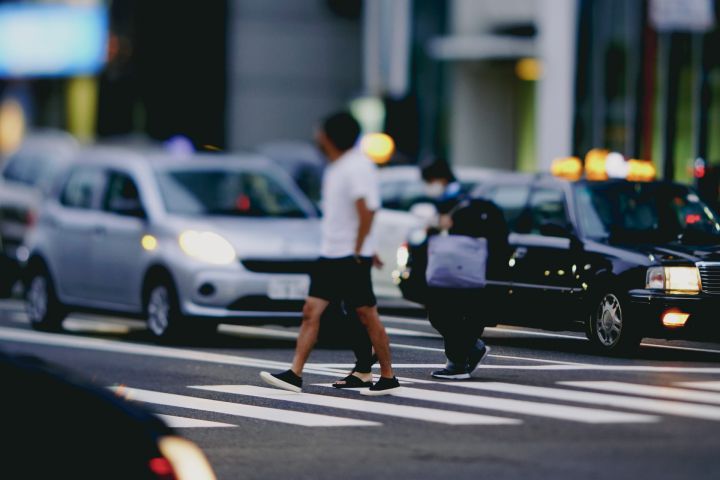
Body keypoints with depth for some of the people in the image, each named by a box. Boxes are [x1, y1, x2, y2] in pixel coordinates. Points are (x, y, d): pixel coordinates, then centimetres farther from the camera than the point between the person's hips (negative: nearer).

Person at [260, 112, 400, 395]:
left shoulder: (357, 167, -15)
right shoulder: (335, 167, 15)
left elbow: (366, 210, -22)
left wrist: (358, 251, -20)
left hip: (352, 257, -9)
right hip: (330, 255, 9)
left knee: (367, 316, -2)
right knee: (311, 311, 1)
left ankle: (388, 378, 6)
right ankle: (295, 375, -3)